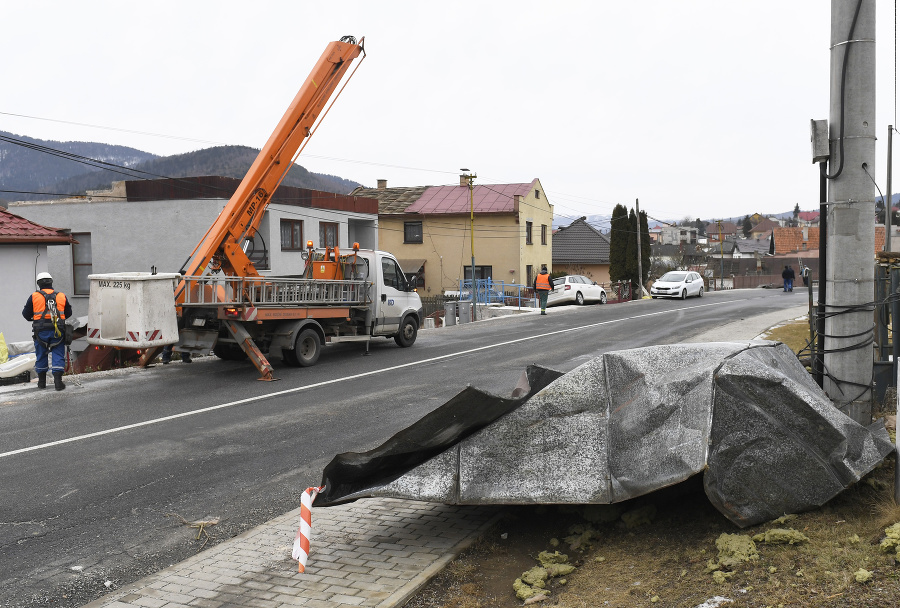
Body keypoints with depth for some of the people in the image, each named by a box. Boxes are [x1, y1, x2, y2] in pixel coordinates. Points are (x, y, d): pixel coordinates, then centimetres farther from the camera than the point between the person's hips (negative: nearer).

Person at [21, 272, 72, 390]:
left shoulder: (34, 296, 2)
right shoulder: (62, 296, 7)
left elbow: (26, 314, 8)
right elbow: (69, 313, 16)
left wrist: (34, 317, 29)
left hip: (41, 331, 0)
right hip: (58, 332, 0)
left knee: (41, 355, 14)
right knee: (58, 355, 2)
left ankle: (42, 381, 22)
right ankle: (57, 381, -8)